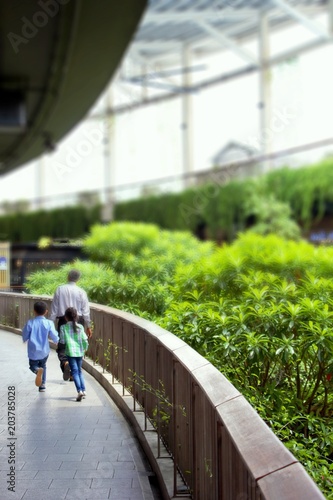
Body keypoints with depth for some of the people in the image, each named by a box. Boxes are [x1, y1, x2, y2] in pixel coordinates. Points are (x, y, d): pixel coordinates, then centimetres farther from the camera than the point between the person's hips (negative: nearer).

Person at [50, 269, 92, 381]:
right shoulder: (81, 292, -3)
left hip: (63, 321, -1)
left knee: (62, 346, 3)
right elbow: (86, 311, -1)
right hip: (78, 321, 1)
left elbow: (54, 308, 0)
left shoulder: (59, 289, -2)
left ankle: (65, 363, -27)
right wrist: (88, 326, 7)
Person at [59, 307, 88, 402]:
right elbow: (85, 340, 2)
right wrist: (84, 349, 17)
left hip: (70, 352, -3)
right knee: (79, 371, 17)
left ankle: (79, 391, -19)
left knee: (75, 371, -5)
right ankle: (83, 390, 15)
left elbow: (62, 341, -5)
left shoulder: (63, 327, -5)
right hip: (80, 352, 3)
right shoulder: (80, 327, 3)